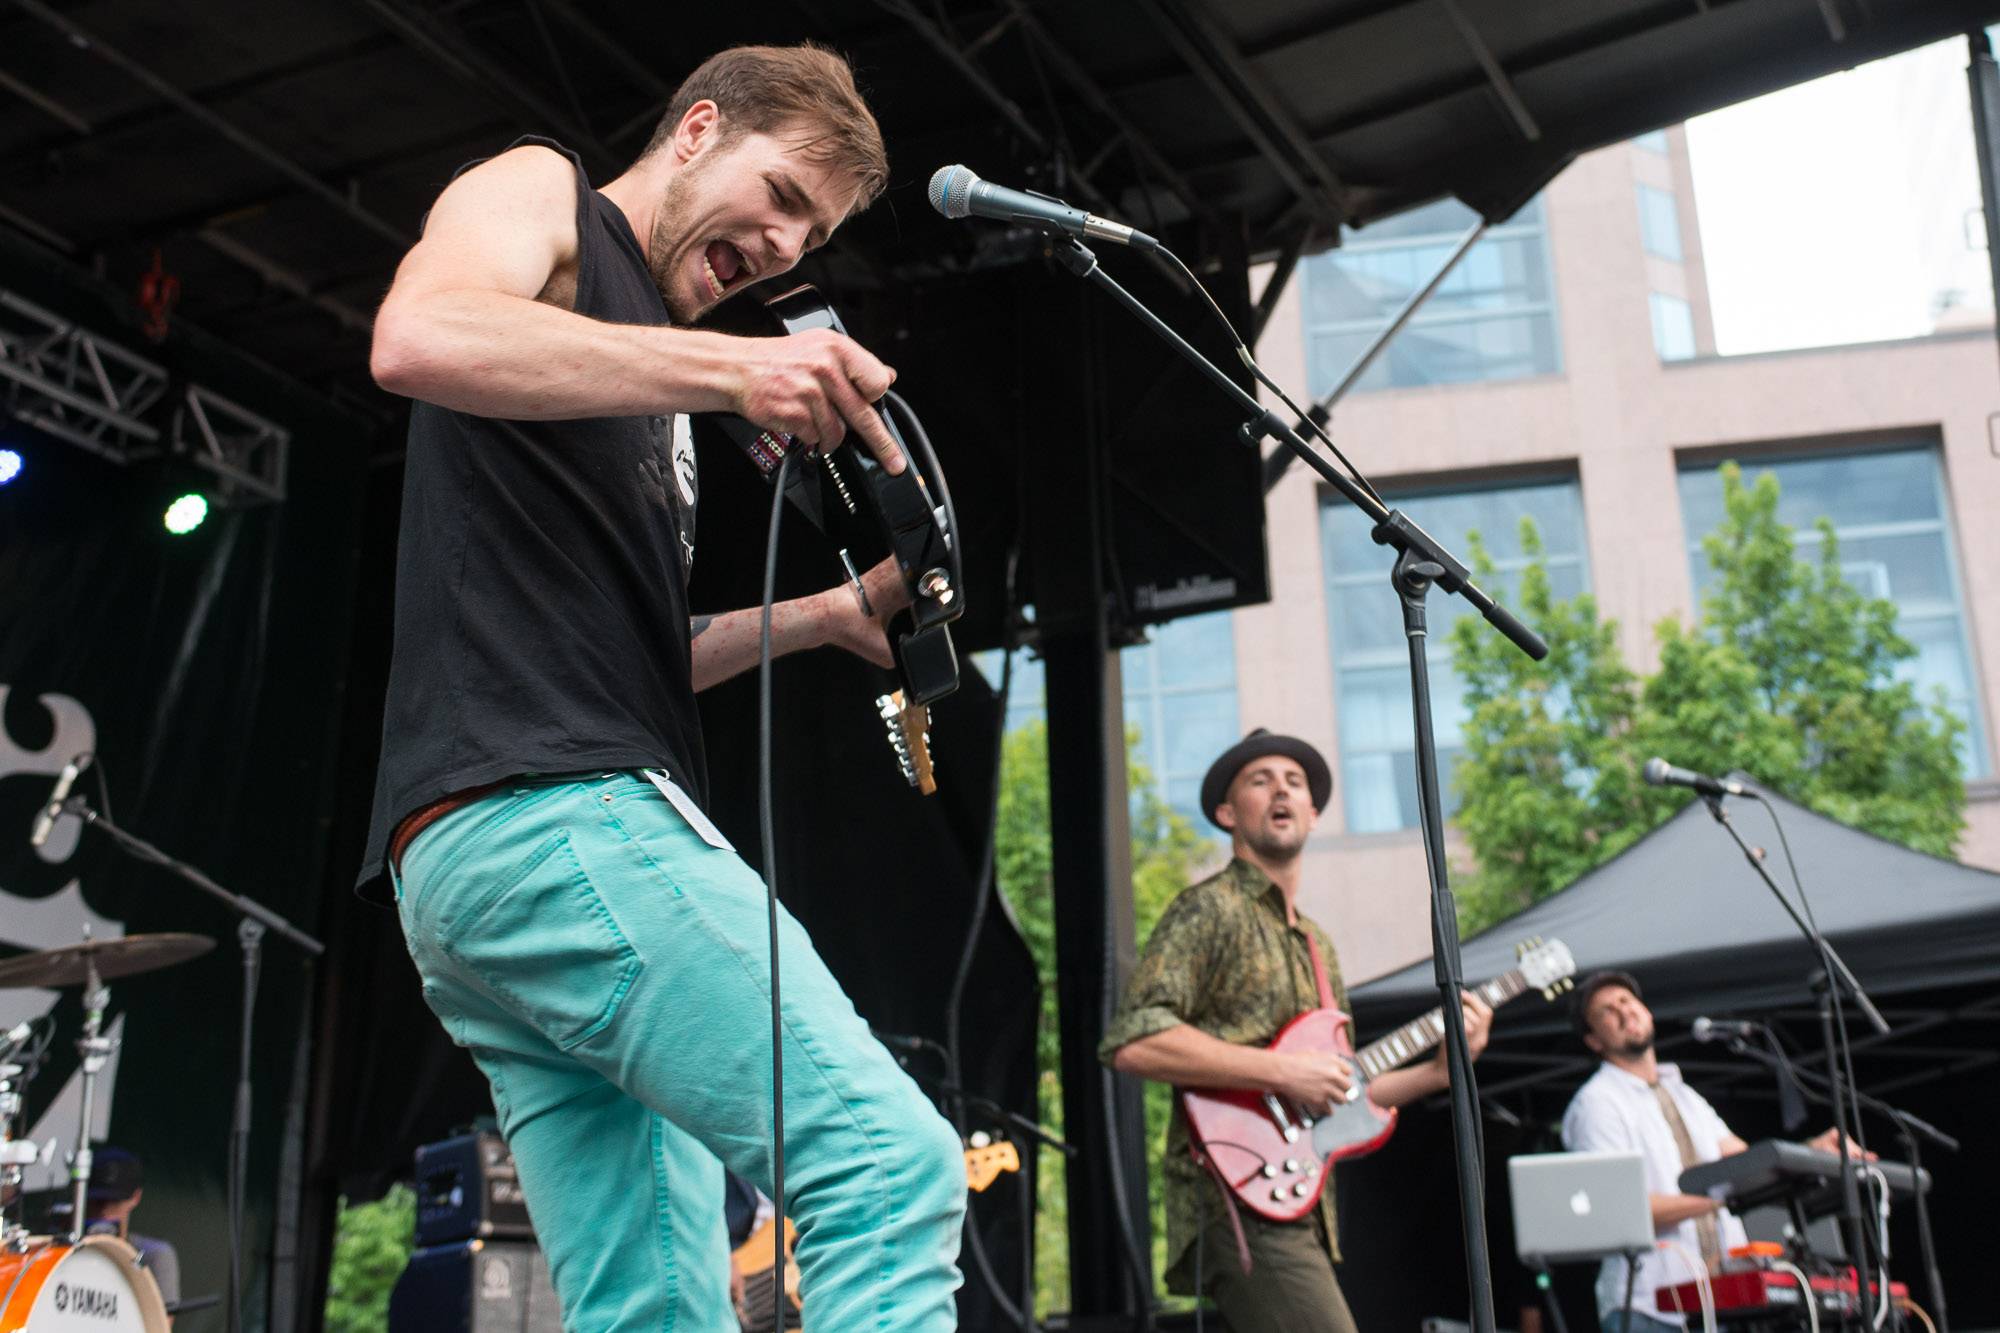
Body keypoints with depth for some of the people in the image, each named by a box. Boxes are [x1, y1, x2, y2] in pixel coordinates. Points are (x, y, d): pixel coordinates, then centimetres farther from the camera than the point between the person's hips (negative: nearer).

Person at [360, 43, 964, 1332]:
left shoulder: (649, 365, 31)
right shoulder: (539, 190, 7)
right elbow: (420, 336, -18)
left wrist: (829, 615, 19)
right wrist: (735, 368, -23)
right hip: (545, 807, -10)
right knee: (892, 1166, -19)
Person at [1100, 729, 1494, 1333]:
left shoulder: (1317, 945, 22)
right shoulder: (1208, 910, -5)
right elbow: (1131, 1041, -18)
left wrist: (1437, 1071, 12)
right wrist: (1281, 1070, -19)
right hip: (1240, 1207, -9)